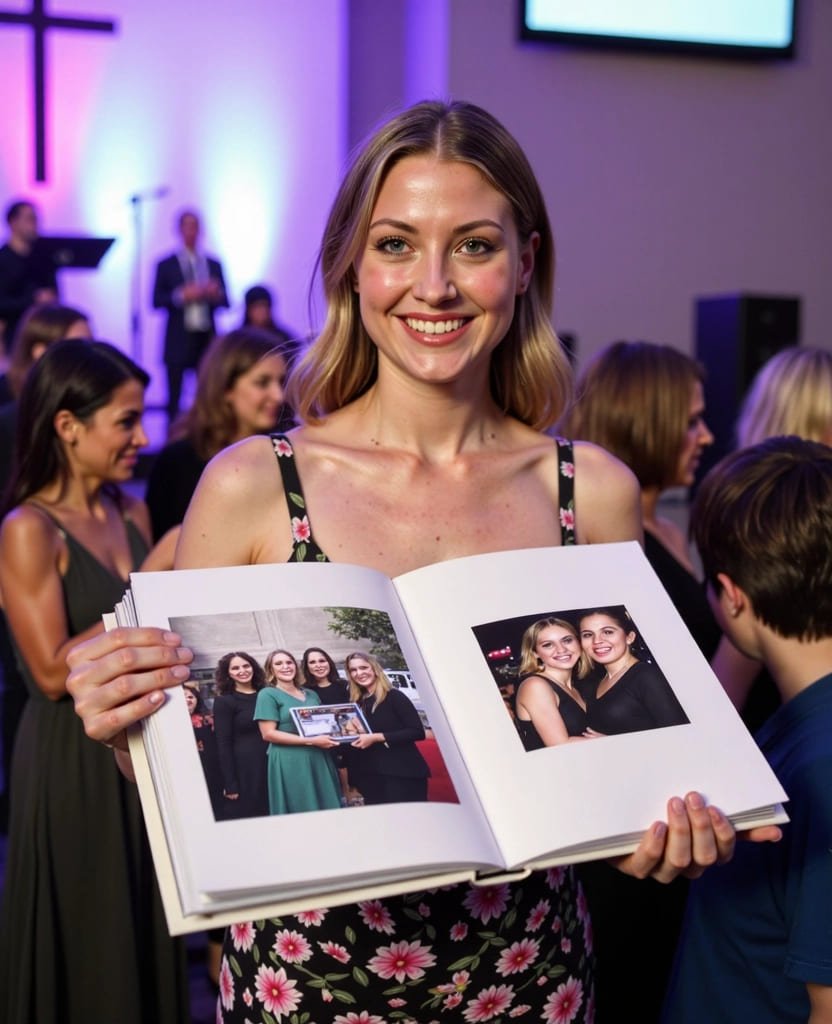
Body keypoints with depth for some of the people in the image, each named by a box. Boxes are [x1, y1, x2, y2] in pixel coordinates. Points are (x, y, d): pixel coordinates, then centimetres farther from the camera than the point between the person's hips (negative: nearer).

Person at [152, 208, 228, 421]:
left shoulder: (213, 265, 12)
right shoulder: (166, 265, 5)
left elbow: (225, 301, 10)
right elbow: (156, 301, -1)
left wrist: (215, 294, -12)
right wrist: (181, 296, -16)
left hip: (206, 338, 2)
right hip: (179, 339, -2)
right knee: (175, 397, -1)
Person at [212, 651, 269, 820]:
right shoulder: (224, 701, -3)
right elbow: (223, 744, -7)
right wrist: (230, 784, -13)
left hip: (270, 764, 5)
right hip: (244, 768, -5)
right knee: (246, 818, -2)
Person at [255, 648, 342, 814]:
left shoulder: (311, 694, 16)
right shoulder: (268, 695, -3)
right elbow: (268, 734, -12)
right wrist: (312, 741, -17)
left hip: (319, 759, 6)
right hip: (290, 763, -6)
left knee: (329, 811, 4)